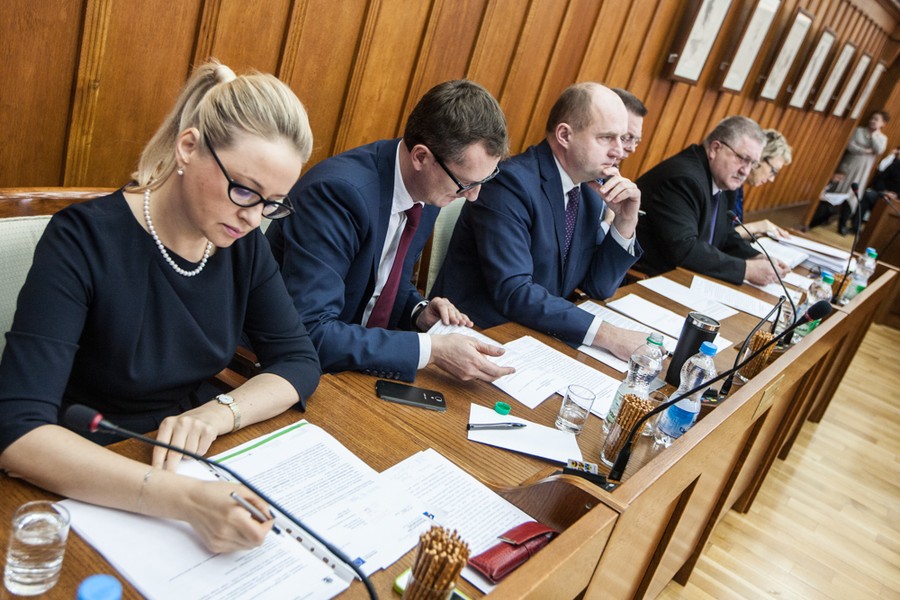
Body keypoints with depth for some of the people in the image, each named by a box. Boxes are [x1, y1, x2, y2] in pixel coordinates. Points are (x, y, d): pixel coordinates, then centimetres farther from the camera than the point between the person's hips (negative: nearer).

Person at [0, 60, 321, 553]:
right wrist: (185, 500, -39)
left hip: (199, 469, 4)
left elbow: (298, 361, 0)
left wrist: (220, 412, -19)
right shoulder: (84, 240, -19)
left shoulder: (243, 244, -3)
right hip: (90, 488, -4)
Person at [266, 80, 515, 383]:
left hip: (357, 352, 7)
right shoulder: (338, 191, -27)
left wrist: (419, 312, -7)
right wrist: (431, 349, -31)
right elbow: (310, 332, -31)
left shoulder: (429, 187, -3)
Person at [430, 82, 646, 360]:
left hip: (531, 337, 7)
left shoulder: (591, 190, 5)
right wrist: (607, 334, -30)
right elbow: (513, 293, -27)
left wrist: (625, 222, -7)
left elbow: (599, 286, 8)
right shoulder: (510, 182, -19)